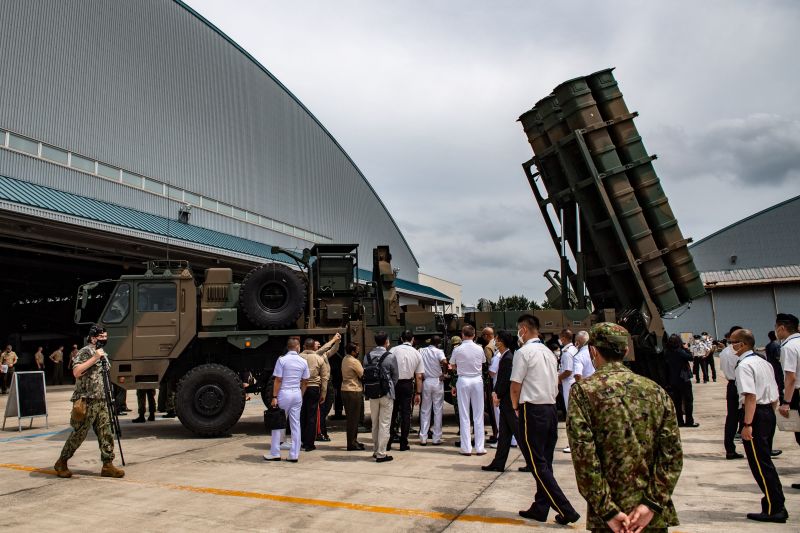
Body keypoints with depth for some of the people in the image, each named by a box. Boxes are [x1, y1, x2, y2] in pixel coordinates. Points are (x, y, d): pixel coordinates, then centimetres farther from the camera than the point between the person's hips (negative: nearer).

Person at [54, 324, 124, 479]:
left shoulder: (102, 353, 18)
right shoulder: (85, 352, -9)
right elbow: (76, 372, -24)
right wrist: (94, 358, -24)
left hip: (100, 401, 8)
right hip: (86, 401, -8)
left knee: (105, 433, 3)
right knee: (79, 433, 0)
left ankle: (108, 465, 5)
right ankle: (61, 463, 18)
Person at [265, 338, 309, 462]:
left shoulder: (282, 359, -8)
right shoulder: (303, 361, 4)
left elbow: (278, 380, -11)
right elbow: (305, 381, 9)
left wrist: (274, 397, -8)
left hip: (284, 393, -4)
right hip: (297, 394, 4)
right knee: (296, 425, 7)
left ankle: (275, 453, 8)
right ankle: (294, 455, 9)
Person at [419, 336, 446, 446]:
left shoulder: (421, 351, 6)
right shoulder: (438, 351, -5)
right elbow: (444, 362, -23)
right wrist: (443, 374, -9)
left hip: (425, 382, 2)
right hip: (437, 382, -2)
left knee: (425, 411, 9)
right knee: (438, 410, 5)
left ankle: (423, 438, 6)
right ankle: (436, 438, 7)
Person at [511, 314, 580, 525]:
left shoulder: (524, 352, -12)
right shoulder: (549, 352, 13)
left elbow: (515, 386, -11)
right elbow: (555, 385, 16)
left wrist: (515, 406, 5)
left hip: (532, 411, -8)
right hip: (551, 409, 8)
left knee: (537, 465, -2)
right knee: (545, 462, 13)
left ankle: (566, 510, -5)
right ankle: (540, 508, 20)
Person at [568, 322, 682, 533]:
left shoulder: (583, 391, -8)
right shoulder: (655, 390, 3)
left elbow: (583, 456, -14)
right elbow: (673, 453, -3)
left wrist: (607, 511, -11)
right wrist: (652, 504, -6)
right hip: (655, 515, 3)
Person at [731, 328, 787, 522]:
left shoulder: (744, 365, -15)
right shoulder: (764, 363, 14)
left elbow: (751, 396, -23)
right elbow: (775, 396, 16)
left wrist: (747, 424, -23)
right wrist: (769, 414, 20)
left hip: (754, 414, -9)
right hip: (769, 413, 9)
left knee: (759, 463, -1)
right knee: (764, 461, 17)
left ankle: (773, 509, 5)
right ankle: (776, 505, 23)